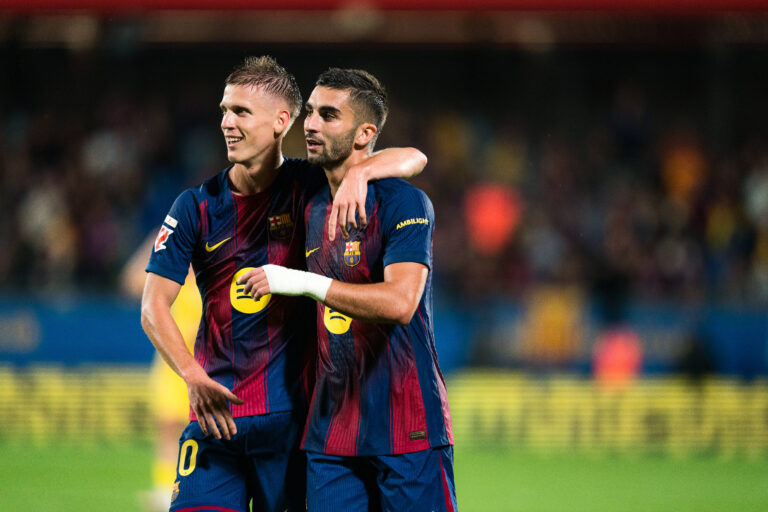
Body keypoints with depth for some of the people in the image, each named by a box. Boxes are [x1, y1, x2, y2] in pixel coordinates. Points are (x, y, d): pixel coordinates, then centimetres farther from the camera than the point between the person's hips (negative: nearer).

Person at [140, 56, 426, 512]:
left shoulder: (310, 187, 1)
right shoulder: (197, 206, 4)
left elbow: (413, 159, -4)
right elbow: (154, 306, -1)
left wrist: (359, 172, -26)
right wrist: (193, 375, -18)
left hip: (292, 413, -1)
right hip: (217, 409, 1)